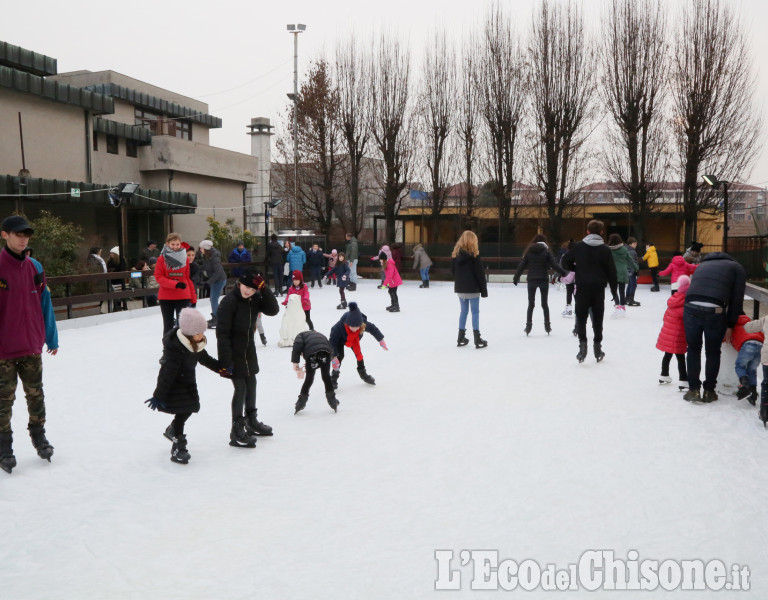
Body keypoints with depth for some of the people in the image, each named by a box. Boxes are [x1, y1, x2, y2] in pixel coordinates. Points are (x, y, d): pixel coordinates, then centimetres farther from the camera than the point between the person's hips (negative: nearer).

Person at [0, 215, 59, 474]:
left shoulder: (34, 267, 3)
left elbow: (45, 304, 8)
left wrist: (51, 339, 10)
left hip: (32, 348, 4)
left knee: (35, 395, 14)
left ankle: (38, 435, 32)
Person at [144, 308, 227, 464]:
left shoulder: (196, 343, -4)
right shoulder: (176, 347, -30)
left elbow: (204, 358, 15)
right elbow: (168, 372, -28)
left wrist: (221, 368, 19)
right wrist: (158, 396, -23)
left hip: (188, 381, 9)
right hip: (174, 384, -9)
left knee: (190, 408, 15)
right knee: (182, 411, -11)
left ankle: (171, 430, 43)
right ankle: (178, 448, 2)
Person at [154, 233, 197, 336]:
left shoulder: (185, 258, 3)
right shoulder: (162, 259, -4)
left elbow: (188, 278, 8)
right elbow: (158, 277, -7)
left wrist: (193, 297, 8)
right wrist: (175, 284, -21)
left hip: (183, 296, 1)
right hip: (166, 297, 0)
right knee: (168, 325, 10)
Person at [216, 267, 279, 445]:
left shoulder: (255, 298, -1)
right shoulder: (229, 301, -21)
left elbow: (273, 310, -11)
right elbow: (222, 333, -22)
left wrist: (264, 288, -20)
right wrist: (225, 361, -24)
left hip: (249, 349, 7)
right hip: (233, 352, -7)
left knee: (251, 384, 18)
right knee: (240, 388, -6)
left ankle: (251, 421, 36)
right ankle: (237, 432, 4)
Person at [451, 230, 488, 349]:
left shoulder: (456, 253, 4)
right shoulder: (473, 254, -11)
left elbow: (453, 270, 11)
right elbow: (479, 273, -10)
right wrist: (484, 289, -6)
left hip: (460, 288, 5)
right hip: (472, 288, -5)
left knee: (463, 311, 14)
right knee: (475, 312, 0)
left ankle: (461, 339, 17)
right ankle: (478, 340, 1)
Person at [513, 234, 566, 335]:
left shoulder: (529, 252, 2)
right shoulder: (546, 252, -2)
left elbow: (521, 266, 2)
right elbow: (555, 265, -6)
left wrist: (516, 278, 11)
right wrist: (564, 273, 4)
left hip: (531, 280, 1)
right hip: (543, 280, -1)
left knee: (531, 304, 6)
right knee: (544, 303, 10)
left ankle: (528, 325, 2)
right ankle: (547, 325, 11)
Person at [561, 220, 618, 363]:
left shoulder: (578, 246, -1)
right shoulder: (604, 249, -2)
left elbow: (565, 262, 1)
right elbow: (611, 271, -1)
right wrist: (614, 292, 6)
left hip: (582, 288, 0)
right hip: (599, 289, 0)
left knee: (581, 318, 8)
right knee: (597, 319, 11)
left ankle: (582, 345, -7)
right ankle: (597, 348, 16)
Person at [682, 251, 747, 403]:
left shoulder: (702, 264, 33)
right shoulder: (737, 268, 21)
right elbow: (737, 299, 12)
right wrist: (730, 325, 16)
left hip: (691, 307, 3)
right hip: (714, 311, -3)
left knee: (693, 349, 18)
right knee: (713, 352, 16)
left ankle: (694, 390, 21)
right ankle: (709, 391, 24)